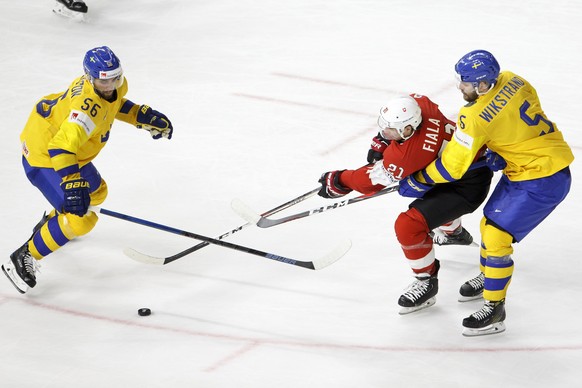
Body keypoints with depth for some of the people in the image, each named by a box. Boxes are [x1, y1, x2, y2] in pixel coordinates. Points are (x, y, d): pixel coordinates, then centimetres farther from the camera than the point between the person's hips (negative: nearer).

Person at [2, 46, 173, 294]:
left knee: (96, 192, 29)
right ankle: (23, 258, -4)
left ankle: (50, 224, 53)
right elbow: (61, 147, -45)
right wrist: (71, 183, -53)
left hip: (67, 151, 10)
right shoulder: (88, 108, -36)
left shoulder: (114, 85, -8)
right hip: (45, 157, -10)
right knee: (80, 220, -17)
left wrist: (145, 117, 7)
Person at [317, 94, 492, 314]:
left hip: (467, 186, -10)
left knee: (408, 226, -19)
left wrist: (338, 182, -7)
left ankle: (427, 282, 1)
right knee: (428, 199, 39)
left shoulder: (406, 155, -34)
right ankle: (455, 232, 68)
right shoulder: (418, 103, -16)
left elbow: (374, 179, -20)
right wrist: (381, 142, 1)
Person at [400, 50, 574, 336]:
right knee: (491, 222, 21)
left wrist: (415, 182, -2)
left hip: (542, 182, -10)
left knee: (496, 236, -8)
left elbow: (452, 166, -17)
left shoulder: (475, 118, -26)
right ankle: (488, 277, 43)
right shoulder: (510, 80, -4)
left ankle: (494, 310, 1)